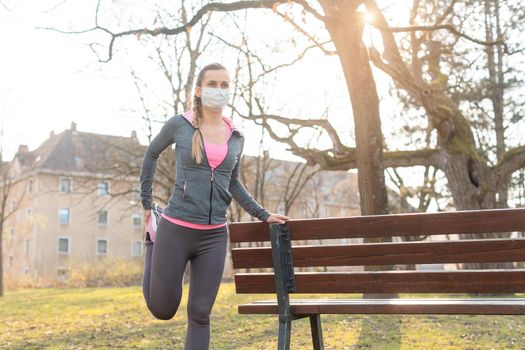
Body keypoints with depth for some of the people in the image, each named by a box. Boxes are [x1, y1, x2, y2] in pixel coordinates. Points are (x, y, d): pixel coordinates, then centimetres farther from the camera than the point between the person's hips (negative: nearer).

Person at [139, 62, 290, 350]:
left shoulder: (236, 137, 6)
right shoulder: (179, 125, -4)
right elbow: (152, 153, 14)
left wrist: (264, 215, 13)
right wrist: (146, 202, 14)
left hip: (214, 236, 3)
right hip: (175, 229, -2)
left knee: (200, 314, 4)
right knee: (162, 310, 10)